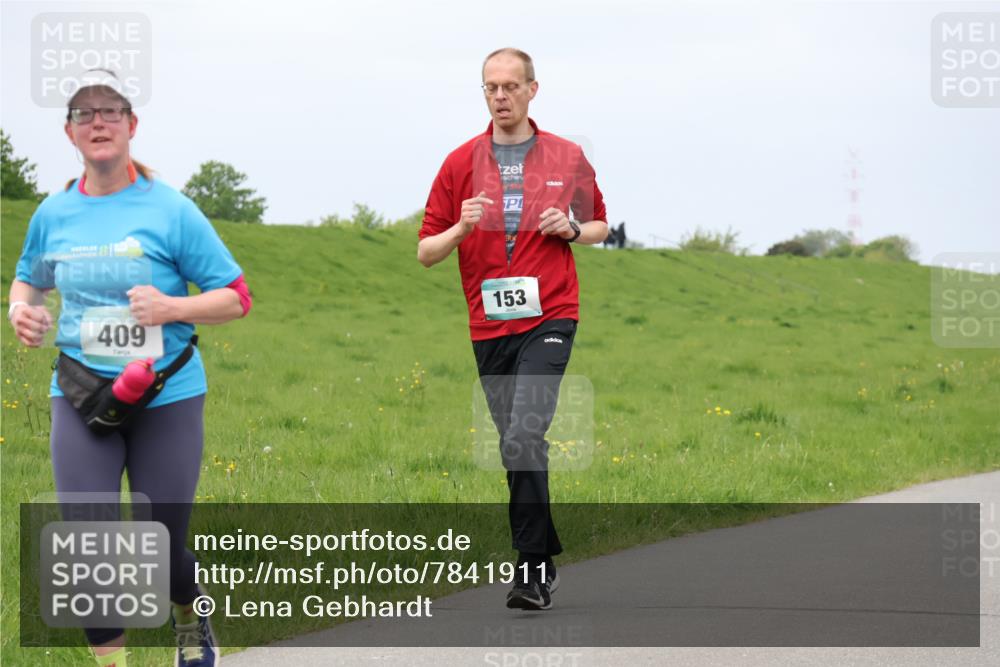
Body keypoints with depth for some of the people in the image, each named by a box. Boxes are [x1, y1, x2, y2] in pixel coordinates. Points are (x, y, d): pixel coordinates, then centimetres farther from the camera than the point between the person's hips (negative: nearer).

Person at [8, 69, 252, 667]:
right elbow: (29, 279, 24)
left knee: (162, 544, 5)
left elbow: (235, 299, -3)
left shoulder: (171, 210, -7)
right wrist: (21, 308, 0)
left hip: (167, 398, -2)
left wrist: (172, 307, -21)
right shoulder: (53, 214, 4)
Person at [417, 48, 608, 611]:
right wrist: (461, 228, -14)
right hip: (489, 326, 3)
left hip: (548, 319, -3)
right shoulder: (461, 163, 6)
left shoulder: (568, 158, 5)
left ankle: (532, 570, -17)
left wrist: (571, 230, -5)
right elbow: (426, 251, 6)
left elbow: (599, 226, 17)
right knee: (519, 447, 9)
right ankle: (547, 557, 21)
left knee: (524, 438, -19)